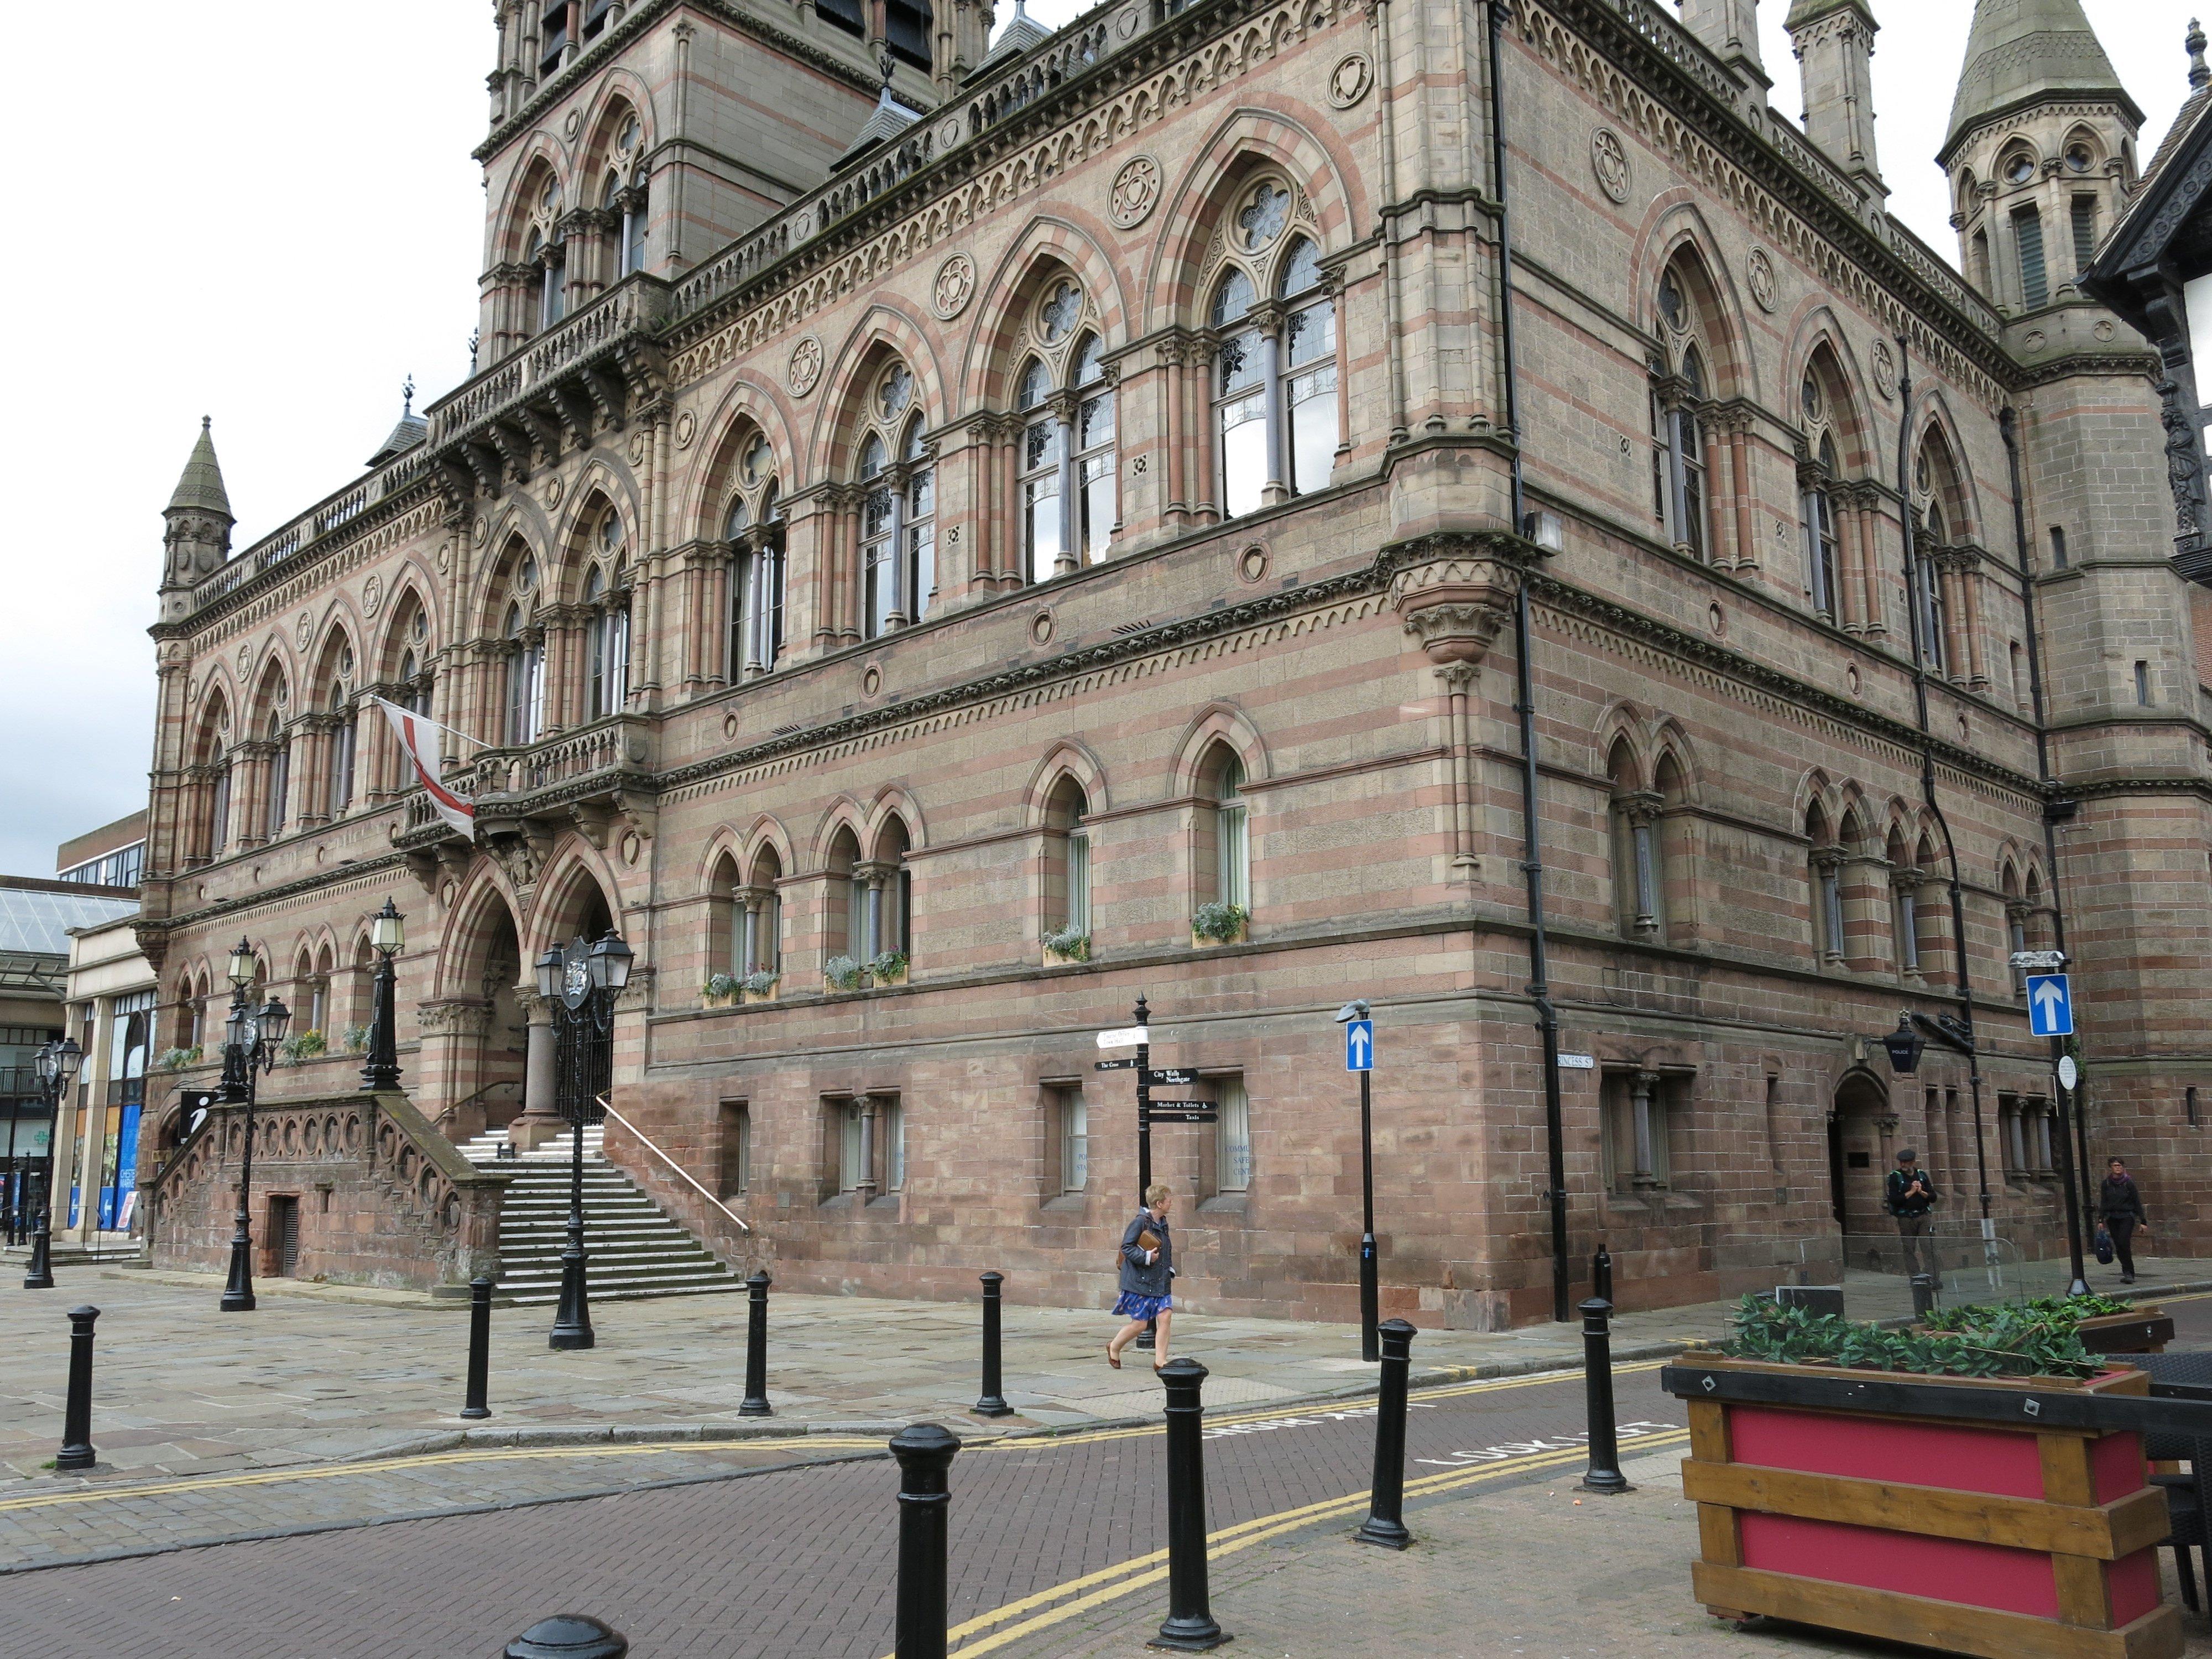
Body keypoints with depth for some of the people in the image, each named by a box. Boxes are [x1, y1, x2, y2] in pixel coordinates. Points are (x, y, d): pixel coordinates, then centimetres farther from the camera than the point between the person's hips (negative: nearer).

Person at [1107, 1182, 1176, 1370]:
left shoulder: (1163, 1222, 10)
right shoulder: (1141, 1222, -15)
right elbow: (1126, 1247, -17)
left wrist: (1170, 1270, 13)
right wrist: (1146, 1257, -24)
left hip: (1160, 1282, 7)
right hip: (1140, 1282, -7)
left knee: (1165, 1316, -6)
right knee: (1139, 1323, -1)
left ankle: (1160, 1360, 3)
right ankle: (1114, 1348, 26)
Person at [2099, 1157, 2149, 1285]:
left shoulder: (2129, 1183, -2)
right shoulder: (2106, 1184, 5)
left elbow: (2137, 1202, 1)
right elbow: (2103, 1203, 8)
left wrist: (2143, 1222, -1)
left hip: (2127, 1217, -3)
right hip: (2112, 1217, 3)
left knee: (2124, 1242, -19)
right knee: (2118, 1246, 2)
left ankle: (2128, 1273, -15)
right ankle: (2129, 1273, 13)